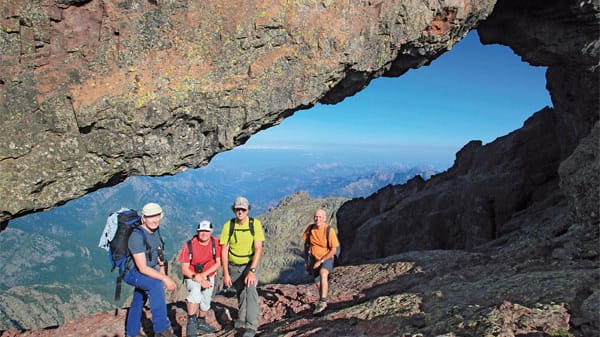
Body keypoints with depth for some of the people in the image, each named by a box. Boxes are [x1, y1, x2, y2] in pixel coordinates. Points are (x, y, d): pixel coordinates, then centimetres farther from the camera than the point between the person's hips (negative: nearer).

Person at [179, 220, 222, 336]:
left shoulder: (216, 243, -16)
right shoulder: (189, 245, -22)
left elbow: (218, 263, -12)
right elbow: (184, 269, -20)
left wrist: (203, 275, -25)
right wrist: (200, 280, -28)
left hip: (209, 276, 4)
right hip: (192, 276, -3)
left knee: (206, 302, 16)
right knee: (195, 292, -32)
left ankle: (201, 323, 42)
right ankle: (191, 323, -21)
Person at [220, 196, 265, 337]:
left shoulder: (255, 224, -19)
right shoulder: (228, 226, -14)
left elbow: (258, 249, -23)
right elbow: (224, 251, -10)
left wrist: (252, 271, -31)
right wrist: (226, 273, -12)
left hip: (251, 263, -2)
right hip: (234, 265, 3)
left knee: (250, 289, -23)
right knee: (240, 293, 18)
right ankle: (241, 318, 43)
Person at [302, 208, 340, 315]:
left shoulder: (329, 231, -22)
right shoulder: (310, 228, -10)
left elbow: (334, 250, -20)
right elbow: (306, 242, 6)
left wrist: (320, 261, -21)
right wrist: (307, 260, 10)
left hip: (326, 258, -4)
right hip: (313, 259, 4)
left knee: (323, 274, -33)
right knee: (318, 282, 15)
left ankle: (322, 302, -26)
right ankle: (322, 301, 41)